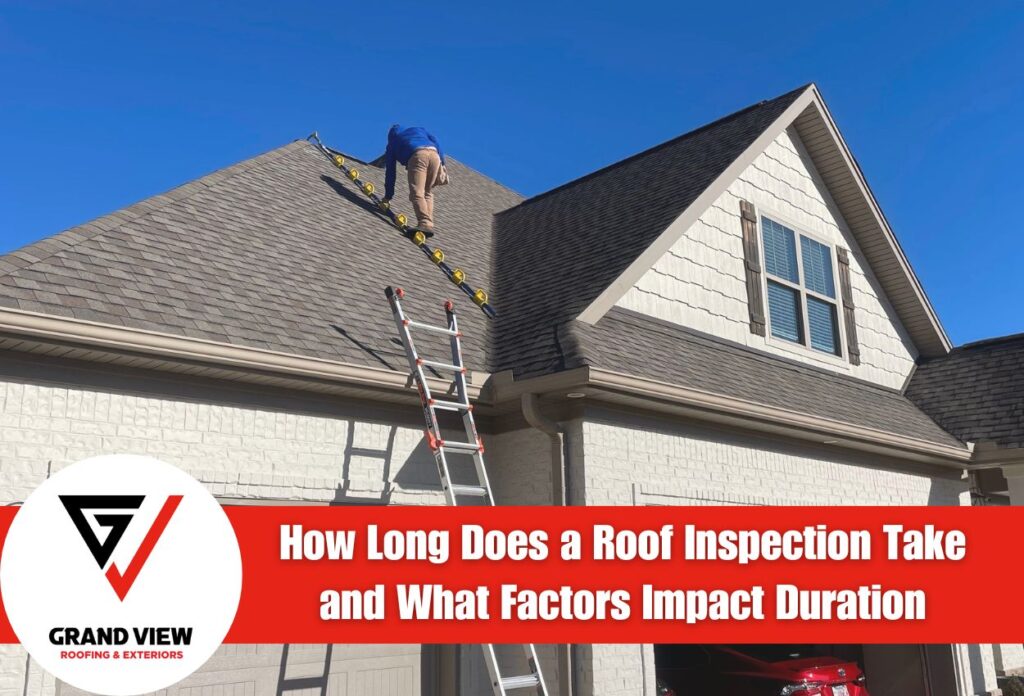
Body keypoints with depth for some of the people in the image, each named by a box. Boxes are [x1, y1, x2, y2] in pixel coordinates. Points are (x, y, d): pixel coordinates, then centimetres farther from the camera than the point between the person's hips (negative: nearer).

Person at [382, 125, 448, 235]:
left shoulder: (392, 143, 32)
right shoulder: (418, 129, 40)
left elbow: (390, 172, 29)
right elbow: (435, 141, 21)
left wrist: (388, 196, 32)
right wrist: (442, 163, 15)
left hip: (416, 156, -3)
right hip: (434, 153, 4)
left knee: (417, 193, -12)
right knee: (428, 192, 14)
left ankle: (425, 224, -33)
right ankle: (429, 224, 0)